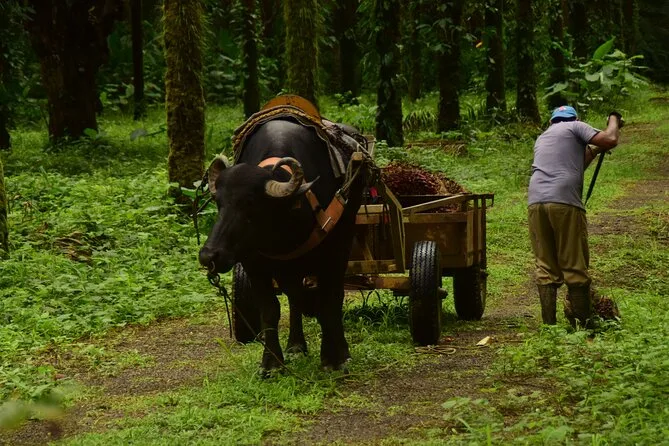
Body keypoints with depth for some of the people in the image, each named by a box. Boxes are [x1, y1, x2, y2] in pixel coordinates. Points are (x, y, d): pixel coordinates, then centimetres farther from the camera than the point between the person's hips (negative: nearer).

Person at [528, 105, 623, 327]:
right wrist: (614, 119, 19)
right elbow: (610, 140, 1)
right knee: (575, 268, 1)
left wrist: (593, 151, 38)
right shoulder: (575, 127, 13)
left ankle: (549, 325, 4)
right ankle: (581, 325, 2)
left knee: (546, 268, 8)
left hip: (535, 203, 5)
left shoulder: (542, 138, 32)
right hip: (564, 202, -5)